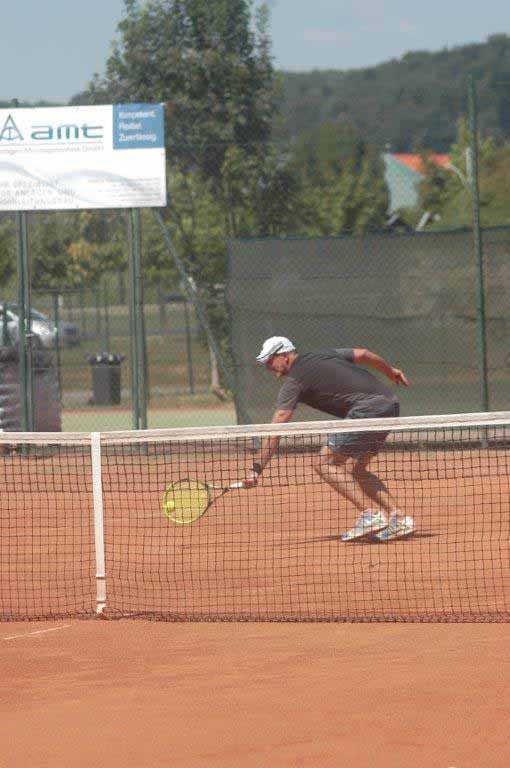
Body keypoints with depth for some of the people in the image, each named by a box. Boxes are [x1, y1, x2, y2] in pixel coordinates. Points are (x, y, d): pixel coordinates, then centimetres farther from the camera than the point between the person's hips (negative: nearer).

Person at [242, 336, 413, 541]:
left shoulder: (294, 381, -2)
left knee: (323, 464, -5)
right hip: (390, 403, 9)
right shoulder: (324, 355, 20)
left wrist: (257, 469, -9)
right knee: (353, 470, 16)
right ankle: (397, 518, 9)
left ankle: (369, 515, -14)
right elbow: (363, 354, 25)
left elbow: (275, 429, -7)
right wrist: (390, 371, 43)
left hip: (367, 409, -9)